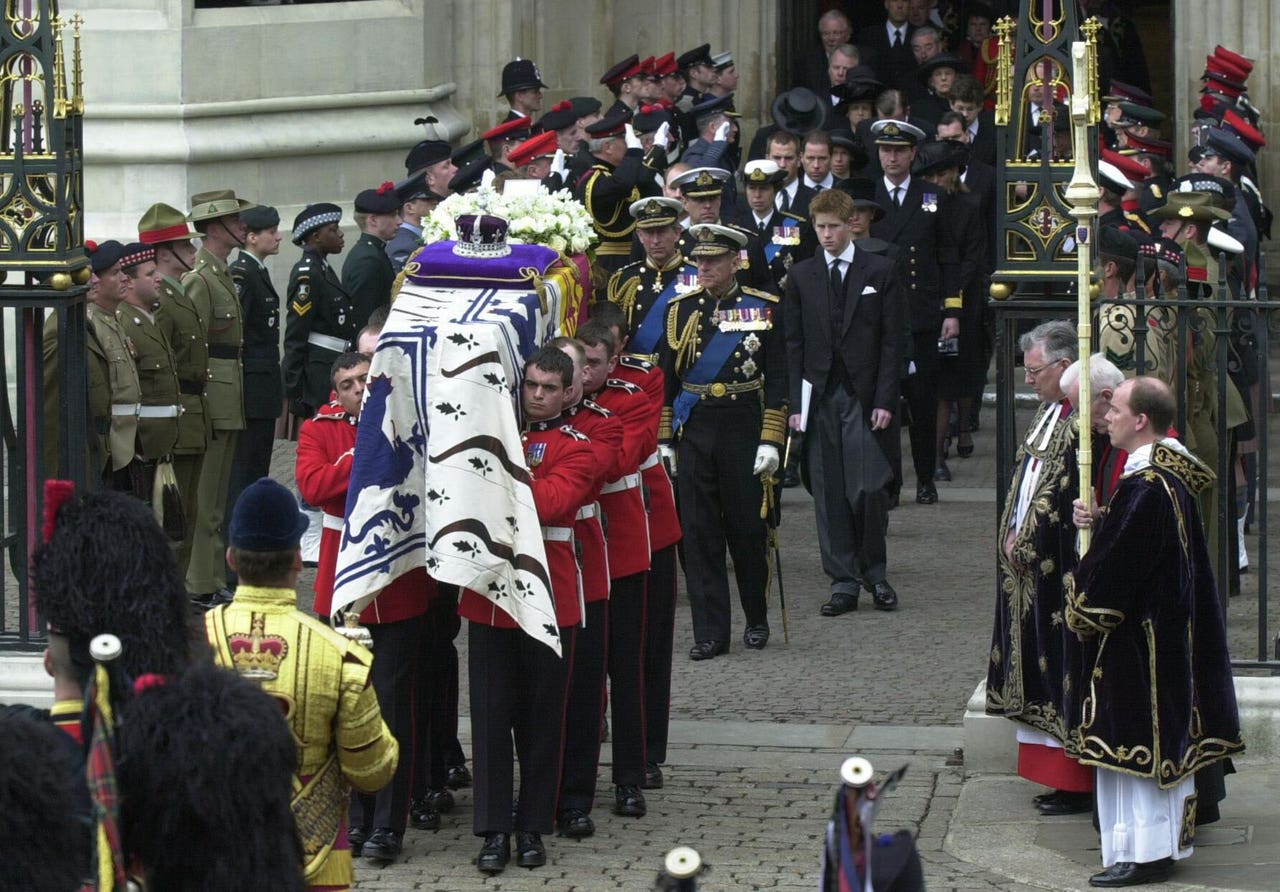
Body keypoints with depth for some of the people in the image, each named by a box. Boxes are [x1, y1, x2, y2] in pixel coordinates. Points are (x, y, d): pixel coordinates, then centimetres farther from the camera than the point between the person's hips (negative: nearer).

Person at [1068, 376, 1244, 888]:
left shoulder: (1144, 489, -24)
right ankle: (1166, 843, 21)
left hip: (1135, 633, -10)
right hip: (1169, 630, 10)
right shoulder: (1173, 476, 8)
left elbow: (1117, 568, -21)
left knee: (1135, 741, -3)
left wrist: (1080, 609, -6)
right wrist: (1096, 520, 2)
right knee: (1160, 739, 15)